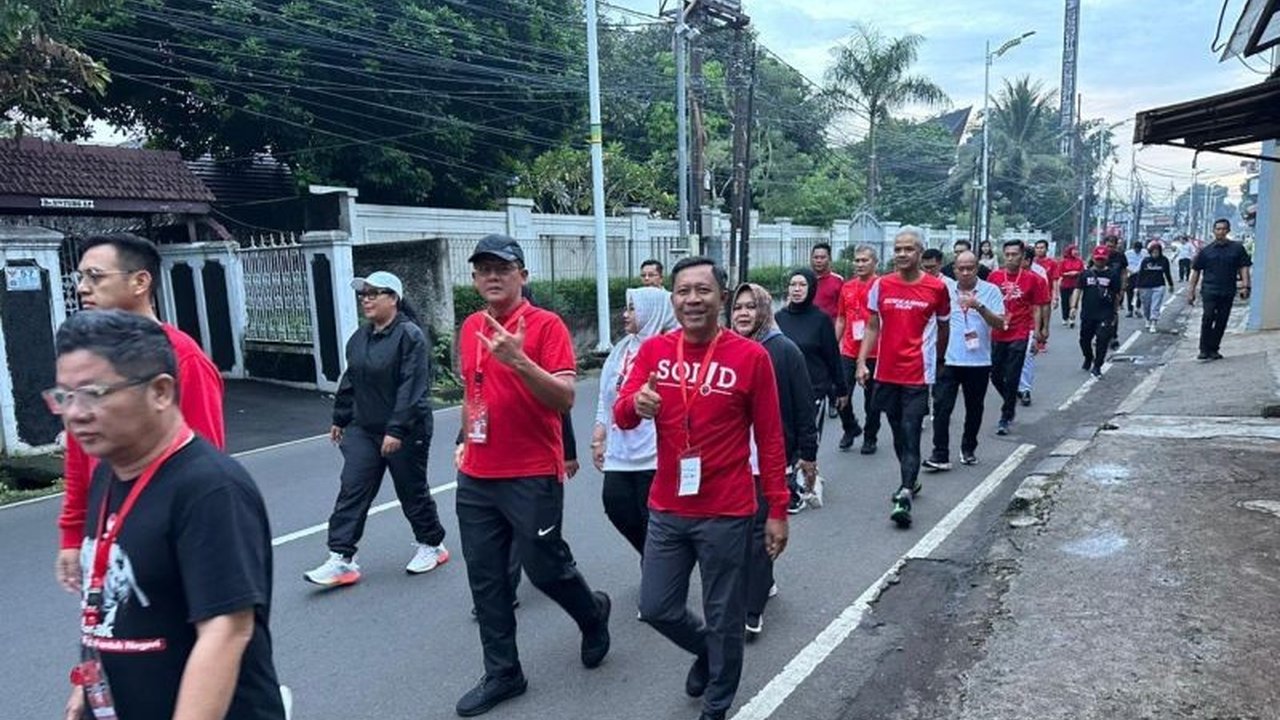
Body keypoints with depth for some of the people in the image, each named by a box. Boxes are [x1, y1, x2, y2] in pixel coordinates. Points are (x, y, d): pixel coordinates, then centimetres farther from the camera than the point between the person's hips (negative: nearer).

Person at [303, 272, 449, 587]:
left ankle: (431, 544, 28)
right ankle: (341, 559, 6)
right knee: (351, 491, 1)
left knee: (412, 491, 8)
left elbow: (412, 388, -22)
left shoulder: (410, 336, -16)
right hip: (363, 430, 7)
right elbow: (349, 382, 18)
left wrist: (396, 430, -26)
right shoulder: (359, 338, 9)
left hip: (405, 432, -7)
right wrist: (340, 419, 20)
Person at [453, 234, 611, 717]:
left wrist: (519, 360, -31)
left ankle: (593, 613, 37)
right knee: (485, 579, 11)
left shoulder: (546, 325, -11)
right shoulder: (470, 328, 9)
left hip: (533, 477, -6)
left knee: (544, 568, 5)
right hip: (476, 479, 6)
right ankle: (502, 674, 27)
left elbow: (565, 398, -20)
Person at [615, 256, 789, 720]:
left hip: (727, 514, -3)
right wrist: (636, 404, -29)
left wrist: (778, 511, -4)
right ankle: (706, 651, 46)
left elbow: (770, 439, -5)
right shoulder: (654, 350, 0)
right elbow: (621, 416, -5)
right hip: (666, 511, 4)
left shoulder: (750, 356, -10)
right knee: (656, 608, 14)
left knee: (724, 618, 12)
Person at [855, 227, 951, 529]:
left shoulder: (937, 287, -2)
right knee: (898, 433, 14)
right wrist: (862, 362, -1)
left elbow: (943, 328, 11)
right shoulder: (881, 285, 3)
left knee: (911, 435, -8)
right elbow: (873, 327, 8)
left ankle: (905, 496, -11)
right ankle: (910, 481, 31)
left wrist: (938, 363, 18)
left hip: (917, 375, -3)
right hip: (887, 373, 3)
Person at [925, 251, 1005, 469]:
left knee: (974, 409, 13)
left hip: (978, 361, 0)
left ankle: (968, 449, 30)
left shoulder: (990, 291, -1)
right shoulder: (945, 288, 5)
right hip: (948, 360, 0)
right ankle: (940, 455, -3)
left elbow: (1000, 323, -9)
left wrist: (979, 307, -23)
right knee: (941, 407, -7)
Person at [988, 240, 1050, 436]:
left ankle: (1006, 417, 10)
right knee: (995, 375, 9)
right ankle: (1011, 404, 36)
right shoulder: (994, 277, 3)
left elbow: (1037, 308, 1)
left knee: (1011, 378, -1)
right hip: (997, 334, 3)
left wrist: (1037, 333, -4)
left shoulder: (1032, 279, -3)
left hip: (1019, 335, -3)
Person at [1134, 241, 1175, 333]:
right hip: (1146, 287, 1)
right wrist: (1138, 286, 3)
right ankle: (1148, 321, 32)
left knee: (1155, 307, -7)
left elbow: (1167, 273, 12)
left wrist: (1170, 285, 20)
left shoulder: (1164, 260, 0)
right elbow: (1140, 274, 3)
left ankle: (1153, 325, -8)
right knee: (1146, 306, 11)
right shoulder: (1145, 260, -1)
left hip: (1158, 286, -1)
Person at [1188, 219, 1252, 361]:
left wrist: (1245, 286, -7)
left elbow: (1244, 268, 6)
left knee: (1221, 321, 4)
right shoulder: (1205, 251, 6)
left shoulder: (1237, 248, 7)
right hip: (1210, 289, -2)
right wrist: (1191, 291, 6)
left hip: (1228, 292, 2)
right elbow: (1196, 271, 10)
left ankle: (1213, 349, 13)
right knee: (1208, 318, -14)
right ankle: (1204, 349, -7)